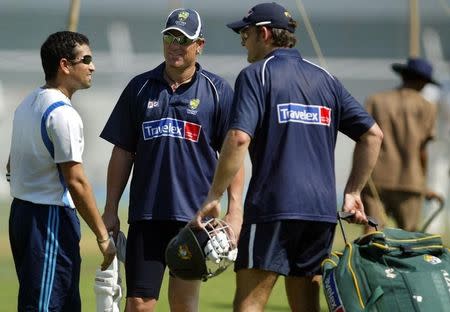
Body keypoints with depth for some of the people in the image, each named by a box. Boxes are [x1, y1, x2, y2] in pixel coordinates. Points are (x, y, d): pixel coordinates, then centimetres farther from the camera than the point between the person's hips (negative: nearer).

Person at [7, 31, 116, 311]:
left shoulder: (29, 104, 14)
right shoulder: (63, 114, -16)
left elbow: (12, 167, 22)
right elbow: (76, 182, -19)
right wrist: (103, 236, -14)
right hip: (52, 216, -10)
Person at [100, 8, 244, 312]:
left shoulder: (217, 91, 4)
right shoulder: (140, 87, 11)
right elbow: (123, 152, 14)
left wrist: (234, 209, -9)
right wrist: (111, 209, 9)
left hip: (193, 215, -2)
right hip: (145, 214, 2)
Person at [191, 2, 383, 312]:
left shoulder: (256, 75, -1)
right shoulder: (325, 79, 17)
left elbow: (239, 139, -15)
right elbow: (372, 134, 15)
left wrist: (214, 197, -11)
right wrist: (353, 193, 18)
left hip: (272, 207, -6)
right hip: (322, 210, 6)